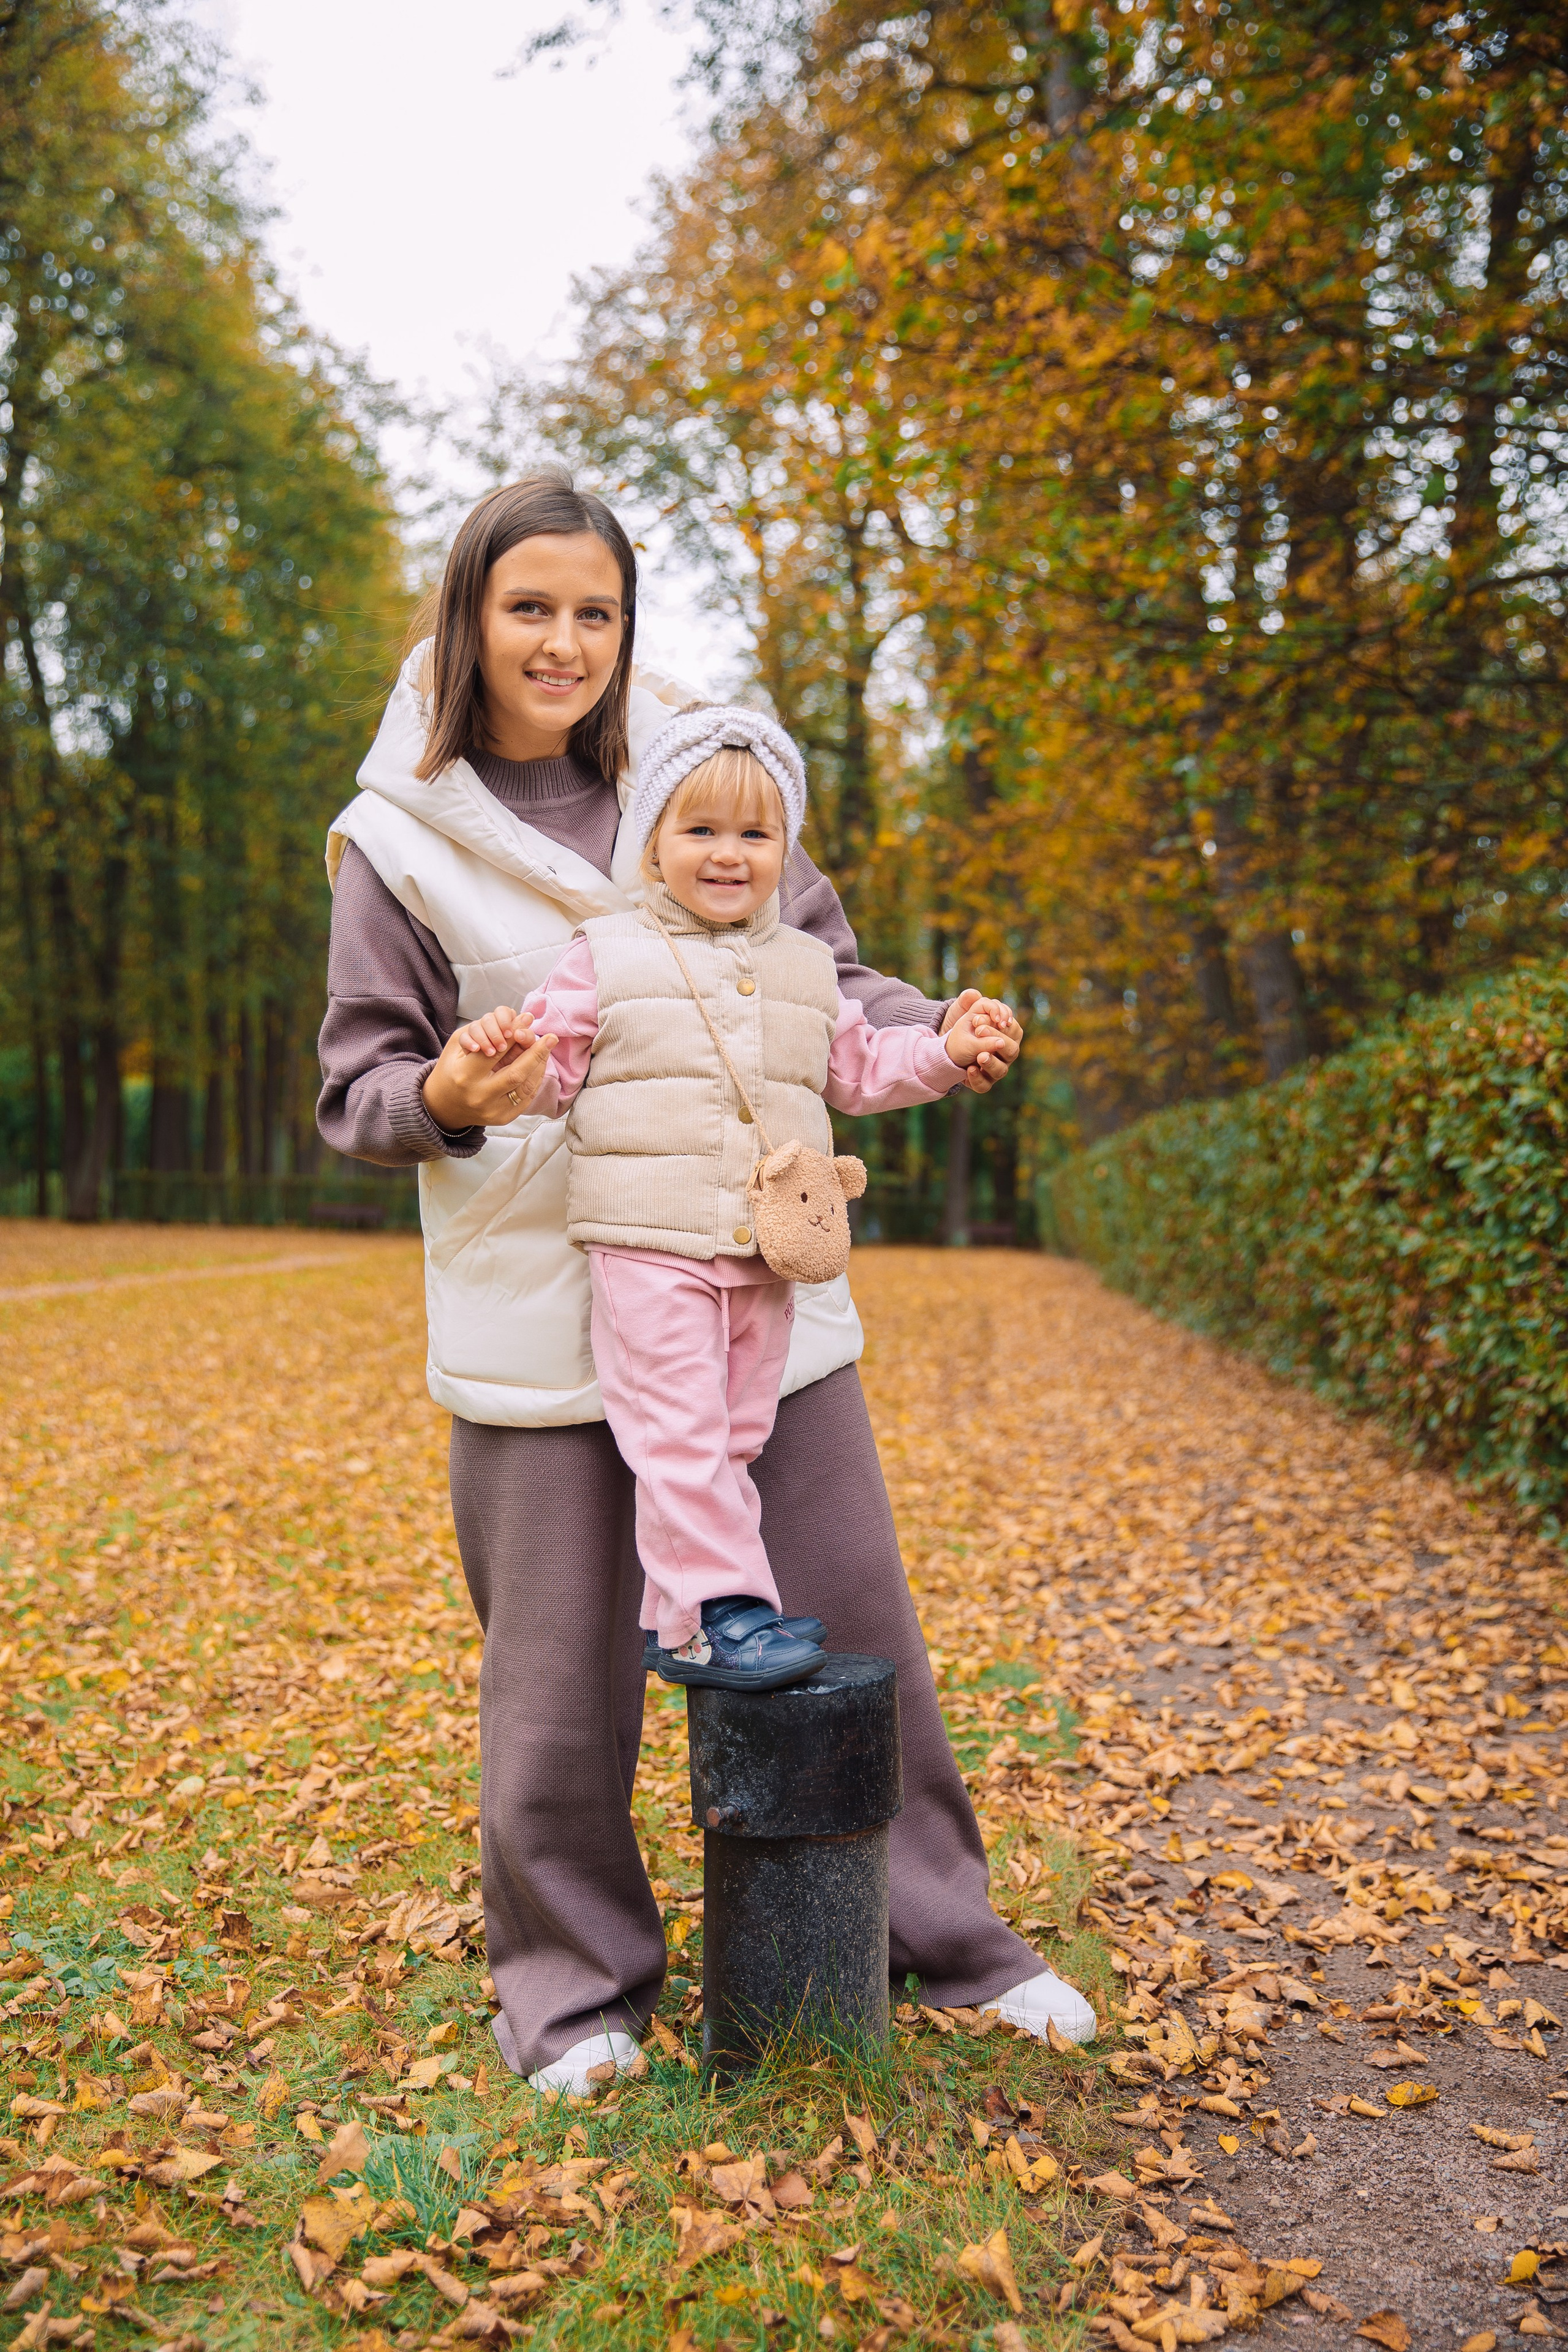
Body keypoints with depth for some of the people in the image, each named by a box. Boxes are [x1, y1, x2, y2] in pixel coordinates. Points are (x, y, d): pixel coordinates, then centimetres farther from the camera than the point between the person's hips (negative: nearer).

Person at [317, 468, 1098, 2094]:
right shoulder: (399, 838, 2)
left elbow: (820, 978, 13)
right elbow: (359, 1084, 3)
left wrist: (938, 1032, -7)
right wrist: (443, 1098, -20)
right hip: (544, 1319, -2)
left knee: (855, 1624, 11)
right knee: (562, 1668, 6)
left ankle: (937, 1931, 32)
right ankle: (572, 1979, 30)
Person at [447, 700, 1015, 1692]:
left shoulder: (805, 969, 15)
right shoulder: (608, 958, 3)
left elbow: (859, 1068, 23)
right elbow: (556, 1062, 2)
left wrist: (946, 1051, 11)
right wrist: (514, 1061, -20)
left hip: (767, 1256, 5)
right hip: (651, 1247, -5)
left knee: (732, 1438, 9)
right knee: (678, 1436, -9)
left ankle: (679, 1620, 20)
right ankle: (719, 1610, 0)